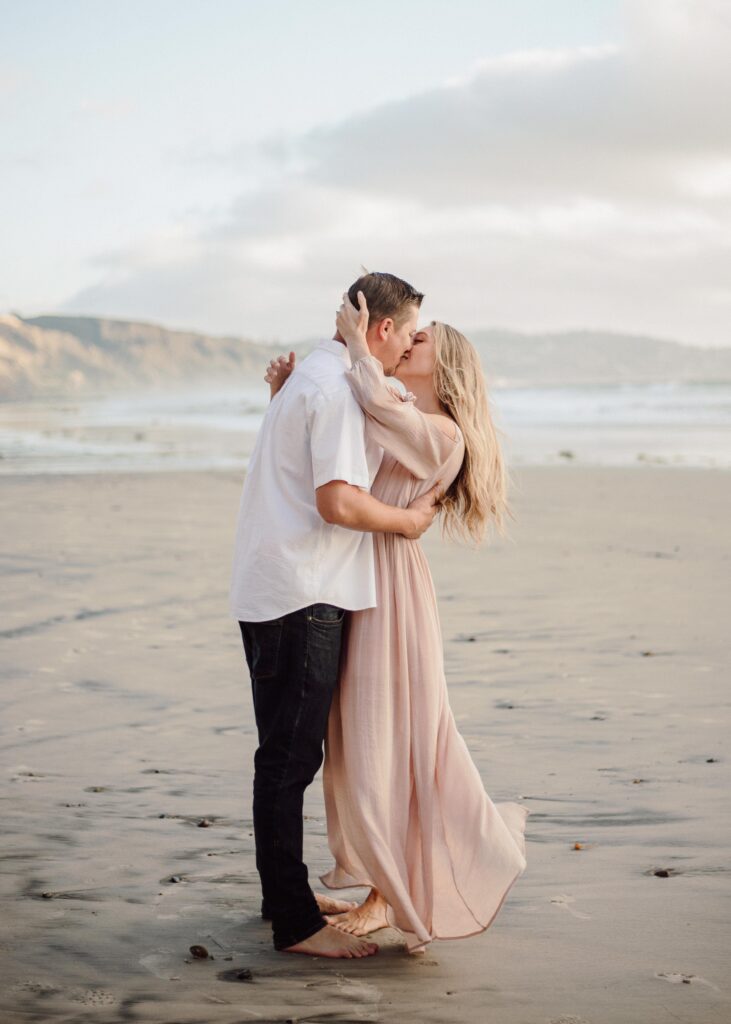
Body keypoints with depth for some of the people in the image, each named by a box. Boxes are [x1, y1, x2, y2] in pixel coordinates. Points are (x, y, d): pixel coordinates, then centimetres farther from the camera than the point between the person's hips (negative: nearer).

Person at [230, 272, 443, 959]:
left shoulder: (310, 375, 19)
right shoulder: (338, 388, -14)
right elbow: (338, 501, -23)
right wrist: (409, 520, -9)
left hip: (272, 592, 11)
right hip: (300, 597, -11)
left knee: (289, 752, 18)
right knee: (289, 757, -6)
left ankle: (287, 894, 29)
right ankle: (293, 923, -1)